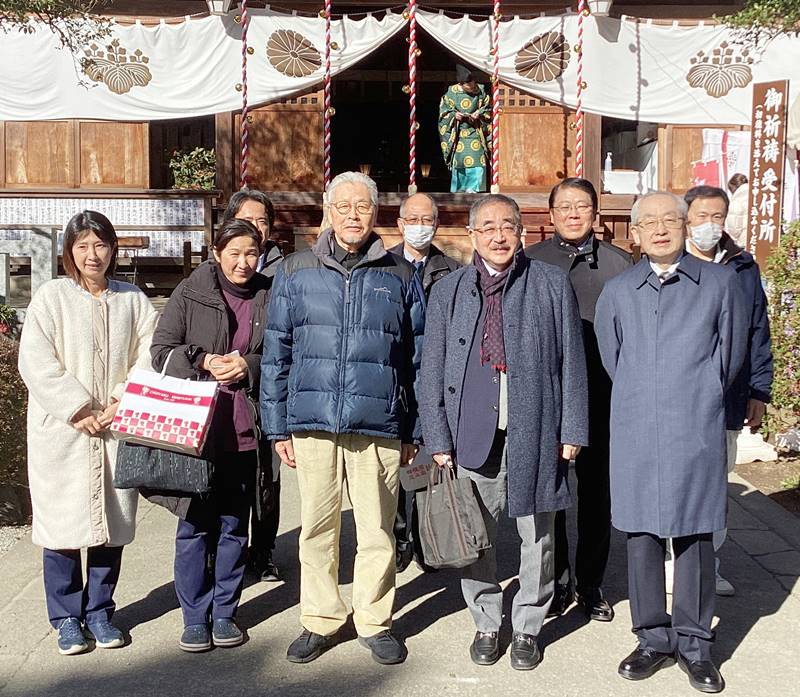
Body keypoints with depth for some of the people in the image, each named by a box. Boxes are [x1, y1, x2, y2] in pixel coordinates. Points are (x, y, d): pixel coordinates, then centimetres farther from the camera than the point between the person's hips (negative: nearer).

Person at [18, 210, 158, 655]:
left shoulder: (133, 300, 7)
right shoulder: (52, 297, 0)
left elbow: (148, 355, 1)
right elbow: (36, 362, -7)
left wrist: (122, 403, -11)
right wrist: (79, 410, -12)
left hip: (118, 430, 2)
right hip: (61, 431, -2)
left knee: (112, 520, 7)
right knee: (62, 522, 3)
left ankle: (100, 611, 23)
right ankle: (67, 617, 19)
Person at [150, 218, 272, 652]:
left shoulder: (269, 298, 6)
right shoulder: (189, 294, 1)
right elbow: (160, 352, 0)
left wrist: (249, 366, -11)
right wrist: (203, 361, -16)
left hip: (245, 432, 2)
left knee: (234, 525, 11)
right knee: (195, 524, 4)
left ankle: (225, 613, 25)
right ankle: (194, 617, 18)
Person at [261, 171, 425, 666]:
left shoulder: (401, 276, 7)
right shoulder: (296, 272, 7)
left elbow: (417, 359, 9)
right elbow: (276, 354, 9)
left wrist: (413, 431, 6)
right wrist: (279, 427, 5)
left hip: (379, 426, -1)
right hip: (312, 422, 1)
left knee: (377, 530, 5)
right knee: (317, 527, 9)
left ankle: (375, 622, 24)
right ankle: (321, 621, 26)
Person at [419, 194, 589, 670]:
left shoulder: (552, 284, 4)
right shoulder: (448, 291, 7)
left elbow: (572, 361, 4)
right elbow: (432, 371, 6)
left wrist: (572, 430, 0)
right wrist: (438, 439, 0)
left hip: (536, 432, -1)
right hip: (472, 433, 1)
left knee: (537, 536, 10)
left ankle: (528, 626, 29)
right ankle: (487, 623, 29)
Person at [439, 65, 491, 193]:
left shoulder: (480, 91, -2)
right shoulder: (451, 92, -4)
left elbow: (488, 109, 7)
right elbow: (443, 110, 4)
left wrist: (479, 114, -12)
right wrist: (454, 115, -14)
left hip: (475, 132, 0)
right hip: (458, 134, 0)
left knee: (477, 163, -9)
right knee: (458, 162, 2)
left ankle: (473, 189, -2)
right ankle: (457, 191, 14)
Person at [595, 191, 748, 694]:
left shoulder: (720, 282, 3)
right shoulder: (617, 292, 8)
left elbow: (730, 355, 9)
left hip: (696, 433, -1)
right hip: (635, 434, 2)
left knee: (695, 537, 5)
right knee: (642, 536, 7)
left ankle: (694, 642, 20)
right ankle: (654, 638, 22)